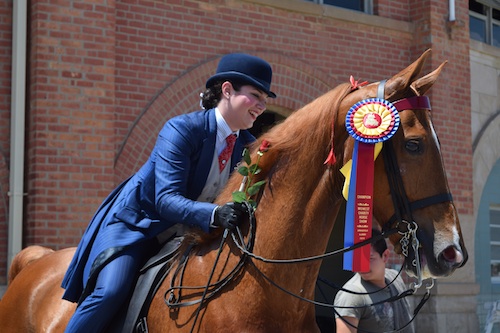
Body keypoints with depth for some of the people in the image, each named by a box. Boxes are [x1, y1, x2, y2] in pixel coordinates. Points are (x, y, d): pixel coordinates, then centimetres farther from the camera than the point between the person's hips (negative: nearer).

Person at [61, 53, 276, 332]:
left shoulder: (247, 145, -3)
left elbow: (245, 198, 2)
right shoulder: (181, 130, -22)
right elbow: (166, 199, -30)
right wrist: (215, 214, -46)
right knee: (111, 291, -27)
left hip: (190, 234, 7)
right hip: (136, 223, -6)